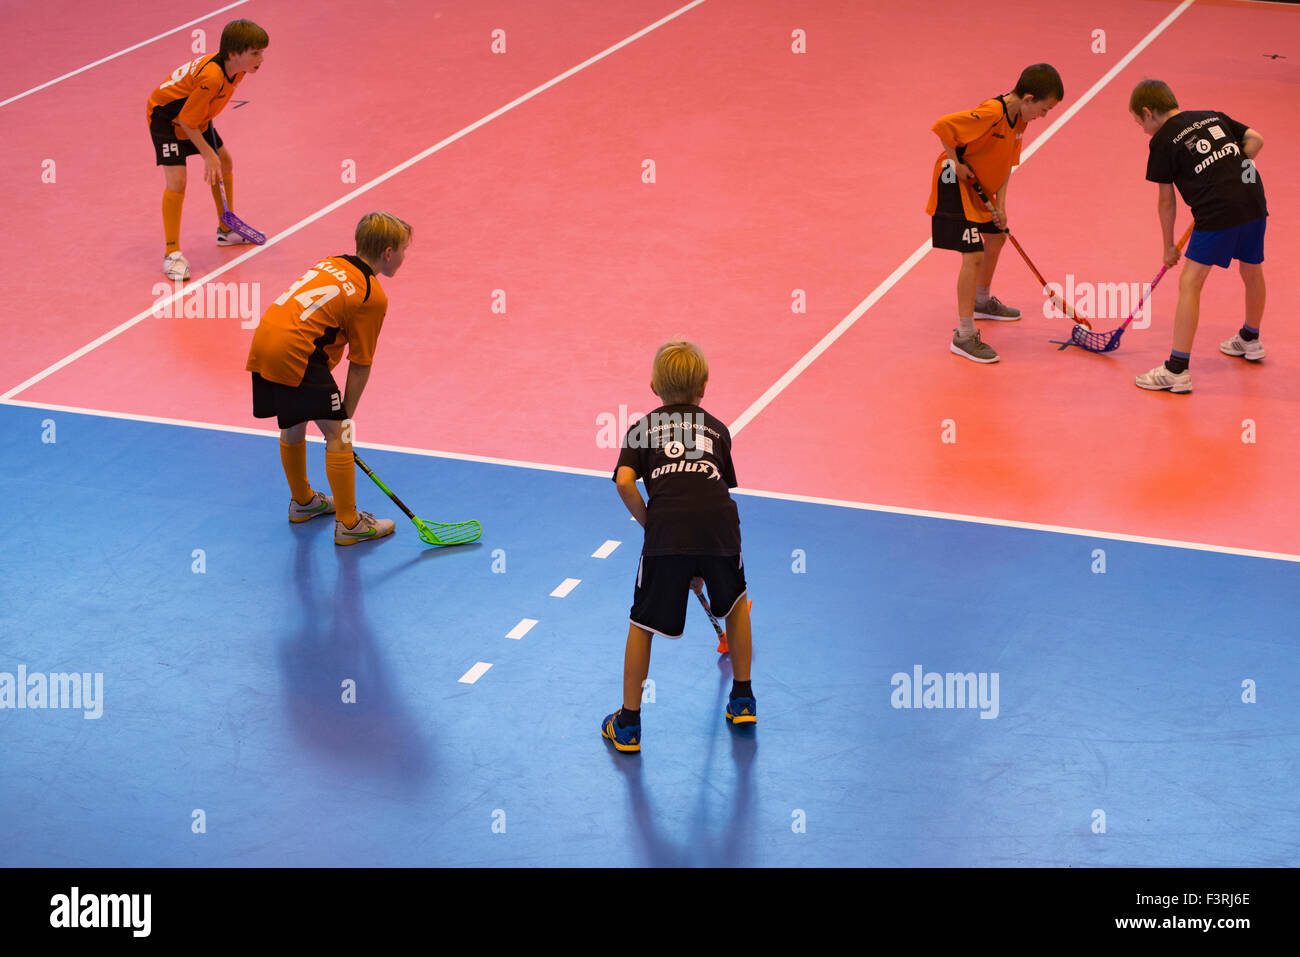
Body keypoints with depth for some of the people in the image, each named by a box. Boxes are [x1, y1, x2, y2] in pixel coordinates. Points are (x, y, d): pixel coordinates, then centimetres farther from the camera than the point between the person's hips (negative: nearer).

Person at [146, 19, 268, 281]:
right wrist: (209, 155, -24)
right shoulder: (211, 78, -39)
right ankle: (172, 253, -8)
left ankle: (226, 230, 36)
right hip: (166, 116, -9)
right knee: (176, 180, -18)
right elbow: (186, 121, -30)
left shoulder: (236, 68, -13)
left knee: (225, 164, 18)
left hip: (196, 115, 9)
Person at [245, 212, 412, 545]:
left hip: (263, 344, 8)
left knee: (293, 426, 27)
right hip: (297, 352, -8)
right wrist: (346, 415, 9)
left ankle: (302, 501, 46)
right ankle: (348, 524, 9)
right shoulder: (373, 296, -3)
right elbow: (360, 365, -1)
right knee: (337, 435, 3)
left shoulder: (331, 264, 18)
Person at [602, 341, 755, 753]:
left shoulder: (642, 427, 19)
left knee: (642, 623, 16)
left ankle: (628, 723, 20)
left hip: (666, 532, -1)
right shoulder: (718, 429, 24)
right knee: (735, 603, 30)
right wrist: (703, 563, 32)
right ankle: (742, 700, 34)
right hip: (720, 526, 2)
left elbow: (625, 482, 1)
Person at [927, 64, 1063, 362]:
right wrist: (956, 164, -23)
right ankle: (964, 336, -9)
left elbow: (1006, 163, 6)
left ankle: (982, 301, 51)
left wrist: (1000, 204, -2)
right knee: (974, 256, -14)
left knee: (996, 238, 26)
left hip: (980, 186, 10)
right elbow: (942, 126, -34)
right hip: (956, 184, -10)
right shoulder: (990, 114, -30)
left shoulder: (1020, 118, -1)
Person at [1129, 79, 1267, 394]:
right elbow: (1255, 139, 17)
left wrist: (1169, 246, 17)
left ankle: (1177, 370, -10)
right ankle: (1250, 340, 51)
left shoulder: (1162, 141, 3)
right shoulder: (1212, 116, 19)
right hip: (1254, 198, 7)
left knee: (1189, 282, -5)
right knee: (1252, 272, 27)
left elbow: (1166, 201, 7)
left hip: (1218, 211, -7)